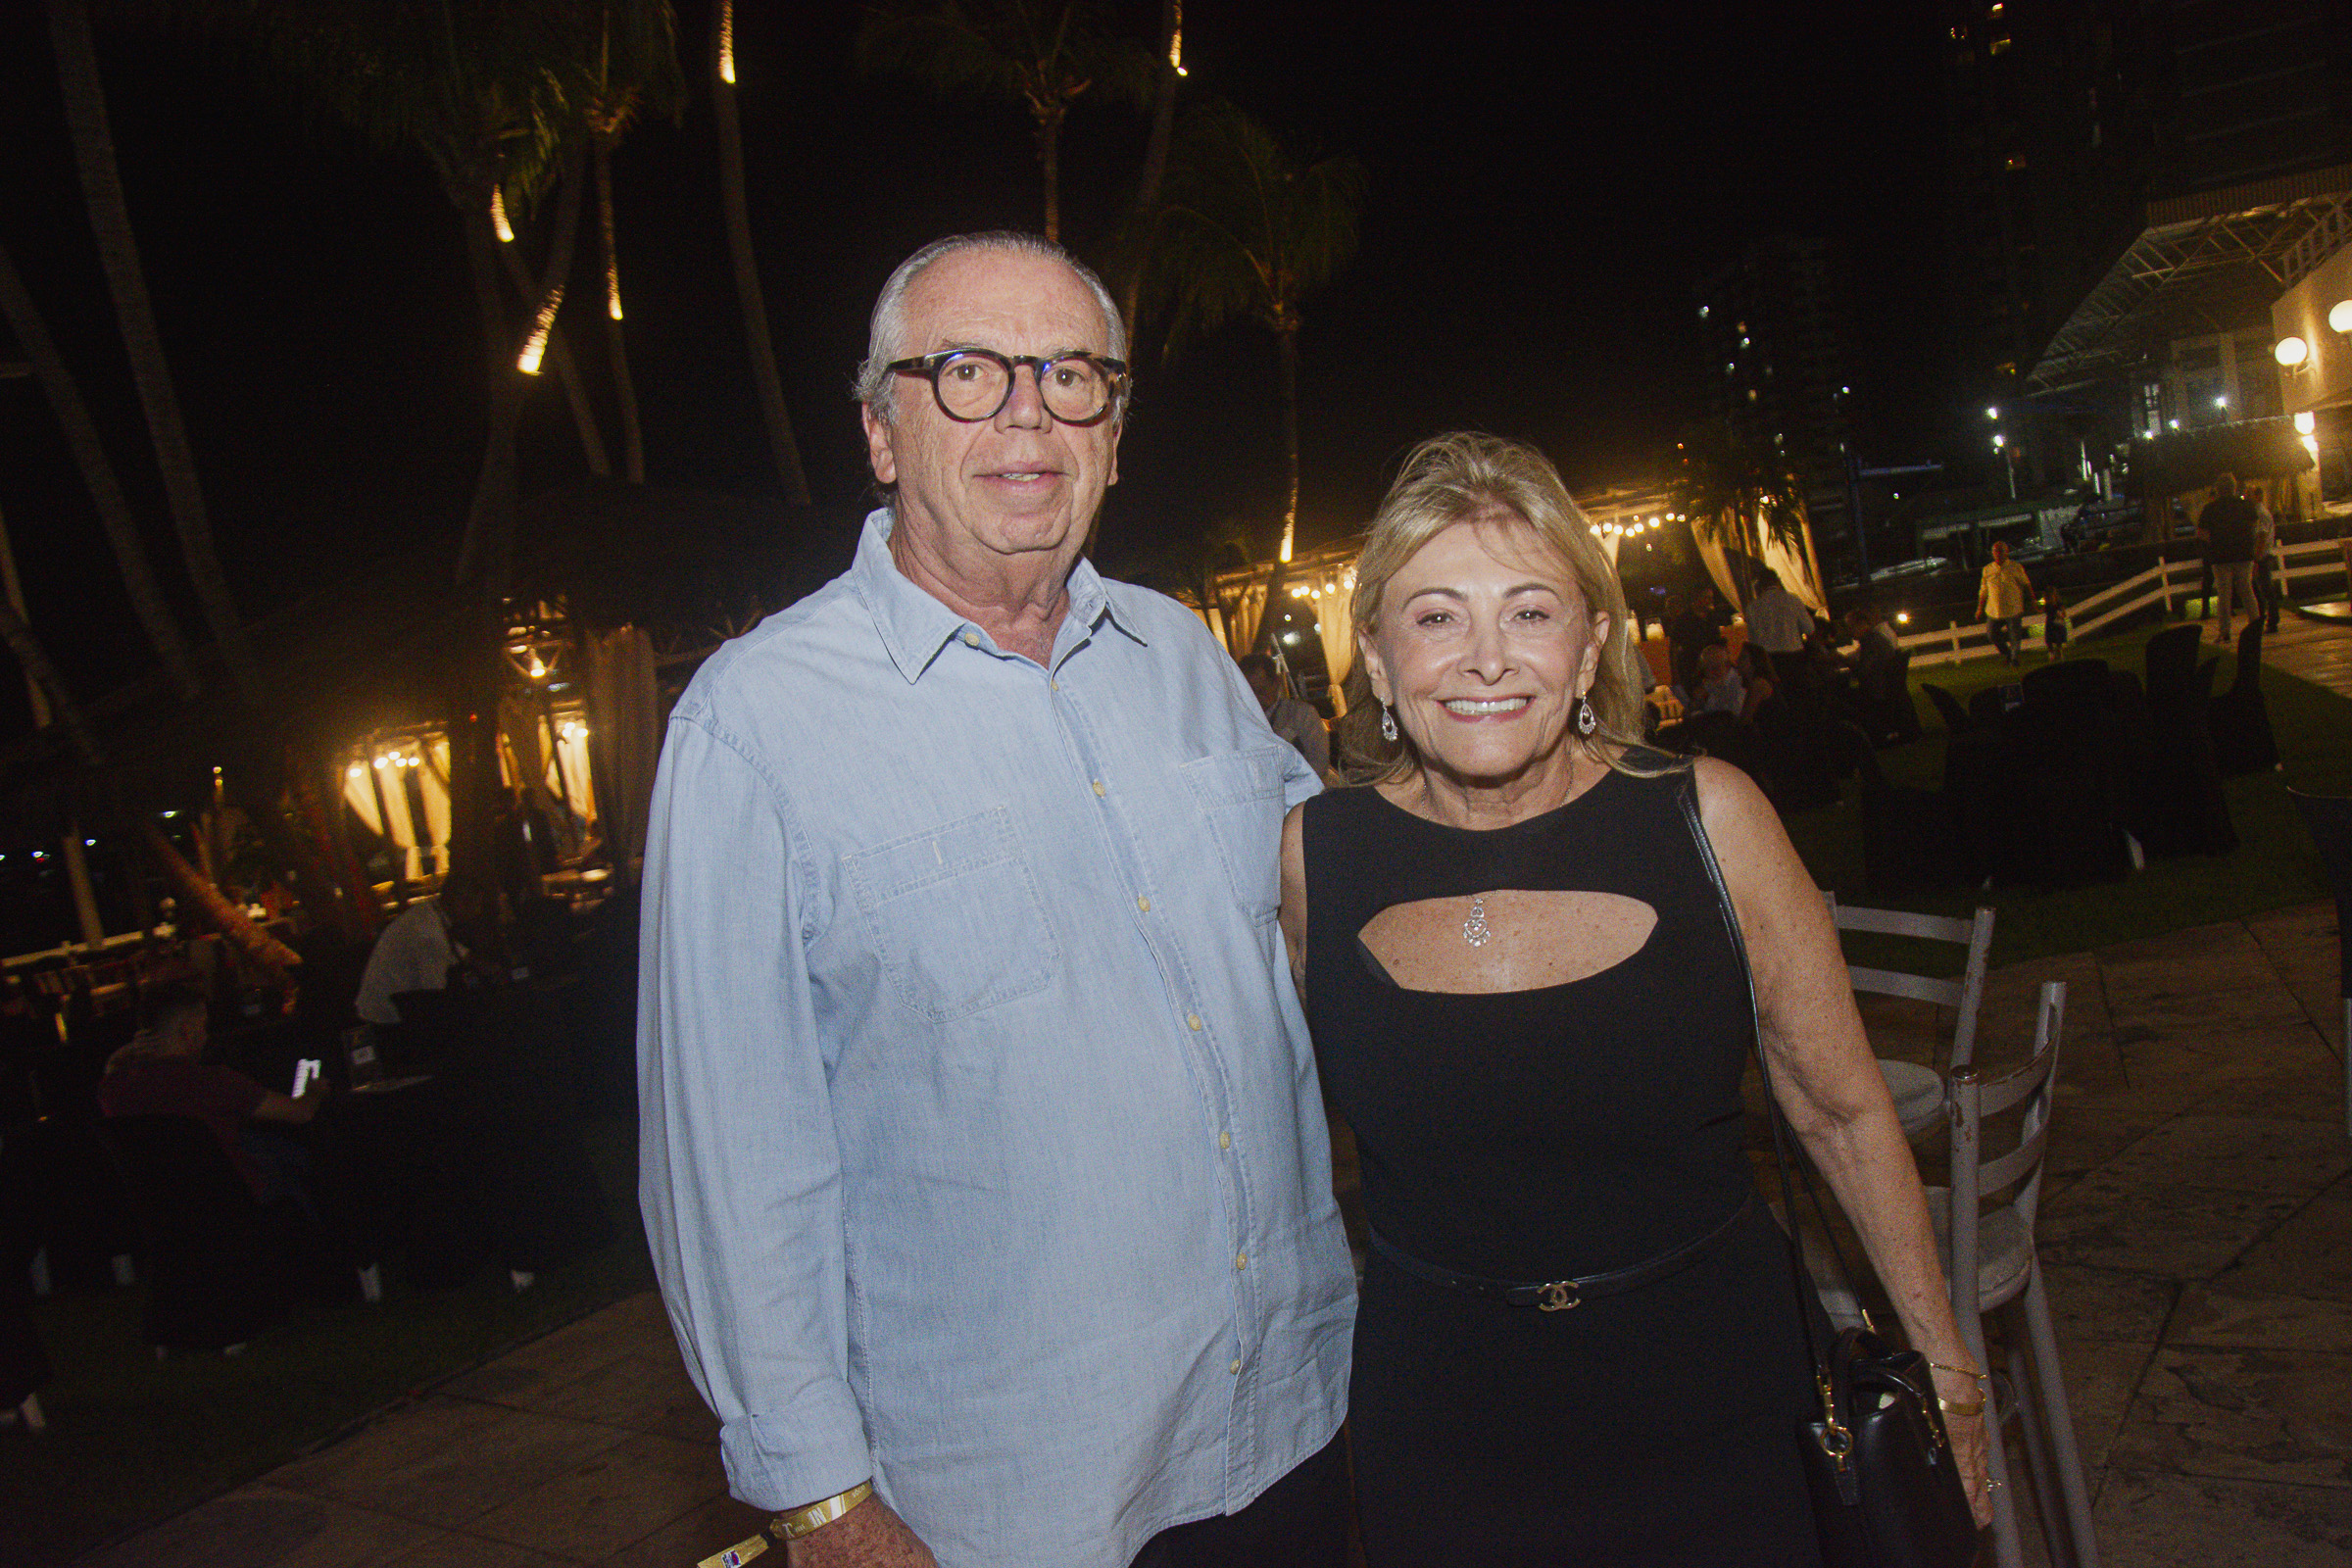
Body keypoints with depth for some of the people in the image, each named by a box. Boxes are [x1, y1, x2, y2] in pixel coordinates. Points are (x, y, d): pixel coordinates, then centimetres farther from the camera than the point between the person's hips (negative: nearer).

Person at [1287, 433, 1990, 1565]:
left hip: (1716, 1409, 0)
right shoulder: (1313, 855, -9)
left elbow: (1845, 1114, 0)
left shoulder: (1708, 817, -11)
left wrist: (1942, 1362, 5)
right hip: (1440, 1425, 1)